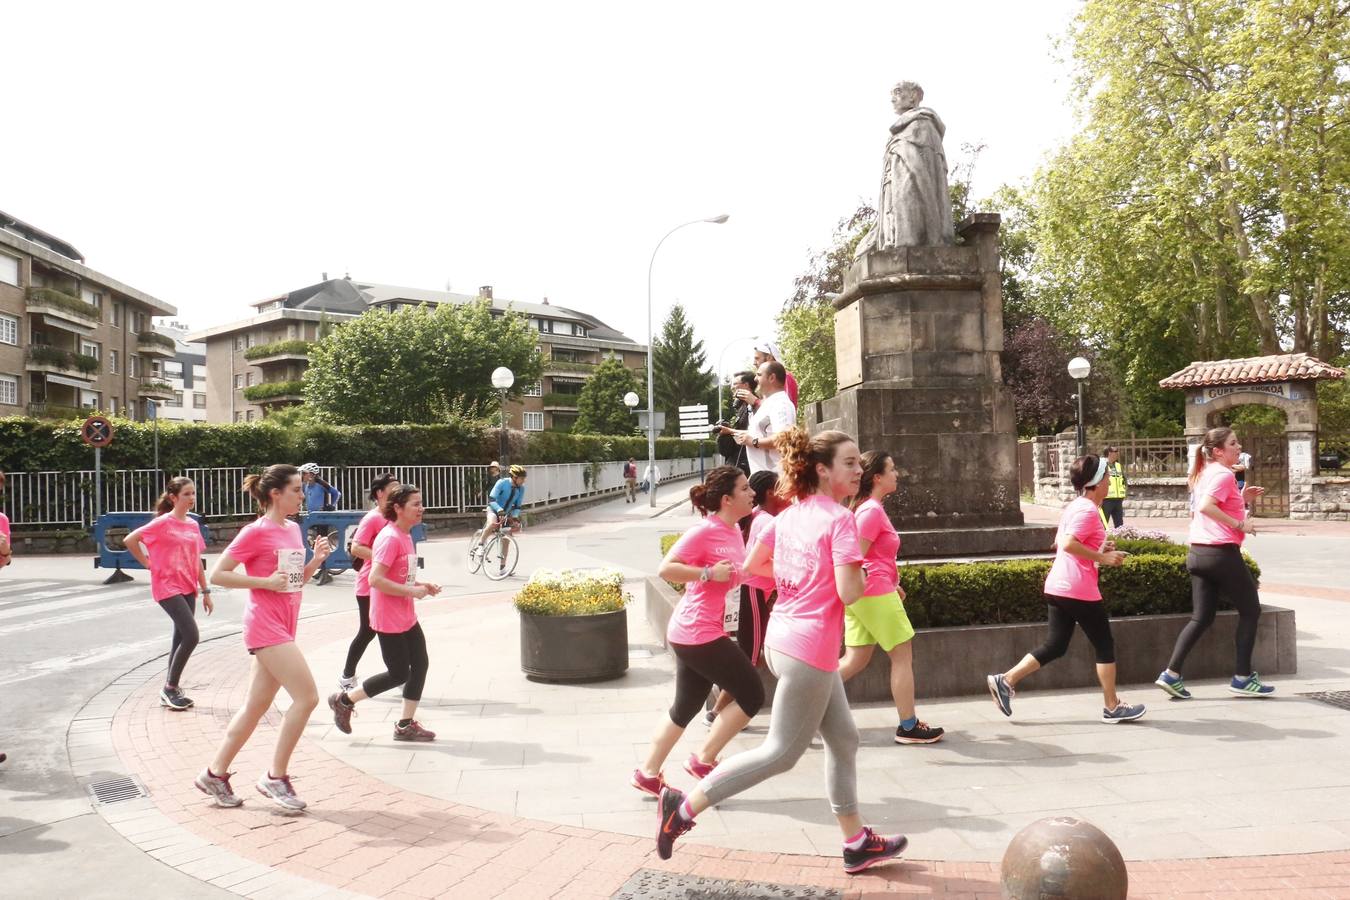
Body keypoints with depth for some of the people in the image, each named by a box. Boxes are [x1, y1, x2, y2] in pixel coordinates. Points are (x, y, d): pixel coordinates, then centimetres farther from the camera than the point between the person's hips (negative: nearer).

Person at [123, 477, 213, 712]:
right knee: (191, 636, -14)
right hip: (167, 587, -7)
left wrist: (205, 591, 12)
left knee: (181, 638, 10)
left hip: (188, 588, 7)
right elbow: (130, 540, -11)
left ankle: (171, 691, 21)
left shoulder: (193, 525, 10)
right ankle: (170, 687, 1)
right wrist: (148, 564, -6)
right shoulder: (163, 523, -9)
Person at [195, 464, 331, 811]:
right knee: (307, 696, -13)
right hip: (265, 625, -8)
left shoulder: (293, 530, 13)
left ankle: (215, 774, 25)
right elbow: (217, 575, -11)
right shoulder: (256, 532, -11)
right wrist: (265, 582, -17)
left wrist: (316, 559, 3)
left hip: (283, 628, 9)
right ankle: (275, 777, -1)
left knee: (257, 706, 12)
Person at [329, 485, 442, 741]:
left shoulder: (405, 536, 10)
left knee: (420, 665, 7)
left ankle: (406, 725, 17)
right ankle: (343, 700, 16)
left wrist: (421, 585, 5)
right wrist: (411, 591, -22)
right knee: (399, 674, -1)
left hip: (406, 617, 9)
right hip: (389, 620, -9)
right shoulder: (390, 538, -20)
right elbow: (376, 579, -26)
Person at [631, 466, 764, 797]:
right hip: (698, 633, -9)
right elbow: (665, 569, -22)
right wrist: (709, 573, -24)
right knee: (752, 695, -1)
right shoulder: (705, 531, -17)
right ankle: (704, 760, 10)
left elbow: (737, 572, 27)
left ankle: (648, 773, 25)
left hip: (691, 633, 9)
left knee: (686, 707, 16)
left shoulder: (734, 532, 10)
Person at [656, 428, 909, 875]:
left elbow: (752, 564, 15)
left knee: (844, 739, 19)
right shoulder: (840, 519, -17)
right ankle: (684, 807, 6)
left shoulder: (790, 514, 7)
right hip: (810, 651, -9)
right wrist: (861, 575, -2)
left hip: (783, 638, 9)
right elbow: (848, 593, -23)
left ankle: (856, 843, 30)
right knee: (781, 752, 4)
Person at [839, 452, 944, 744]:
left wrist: (892, 584, 24)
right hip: (875, 594, -9)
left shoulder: (865, 508, 15)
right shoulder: (873, 511, -15)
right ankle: (908, 726, 11)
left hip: (861, 596, 9)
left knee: (855, 660, 12)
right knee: (903, 655, 3)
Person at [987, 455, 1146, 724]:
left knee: (1056, 645, 12)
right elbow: (1069, 544, -26)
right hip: (1079, 590, -9)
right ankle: (1113, 707, 15)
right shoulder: (1088, 510, -14)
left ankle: (1005, 681, 4)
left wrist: (1099, 550, 16)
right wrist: (1102, 558, -18)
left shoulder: (1073, 507, 16)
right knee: (1105, 646, 5)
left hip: (1057, 588, 9)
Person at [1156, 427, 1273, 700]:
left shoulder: (1205, 473, 17)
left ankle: (1171, 674, 1)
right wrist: (1241, 524, -20)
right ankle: (1242, 678, 11)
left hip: (1198, 553, 8)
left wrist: (1242, 499, 16)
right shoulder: (1224, 474, -11)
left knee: (1201, 618, 9)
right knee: (1251, 610, 8)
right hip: (1221, 553, -8)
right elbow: (1206, 506, -27)